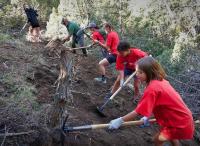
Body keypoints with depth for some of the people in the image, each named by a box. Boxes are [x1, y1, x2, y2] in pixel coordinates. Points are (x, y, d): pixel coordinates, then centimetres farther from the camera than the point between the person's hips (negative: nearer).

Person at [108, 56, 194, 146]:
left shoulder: (152, 88, -28)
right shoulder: (161, 81, -2)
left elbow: (139, 111, -25)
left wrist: (120, 120, -19)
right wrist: (147, 116, 6)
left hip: (181, 123, -9)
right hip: (183, 117, 9)